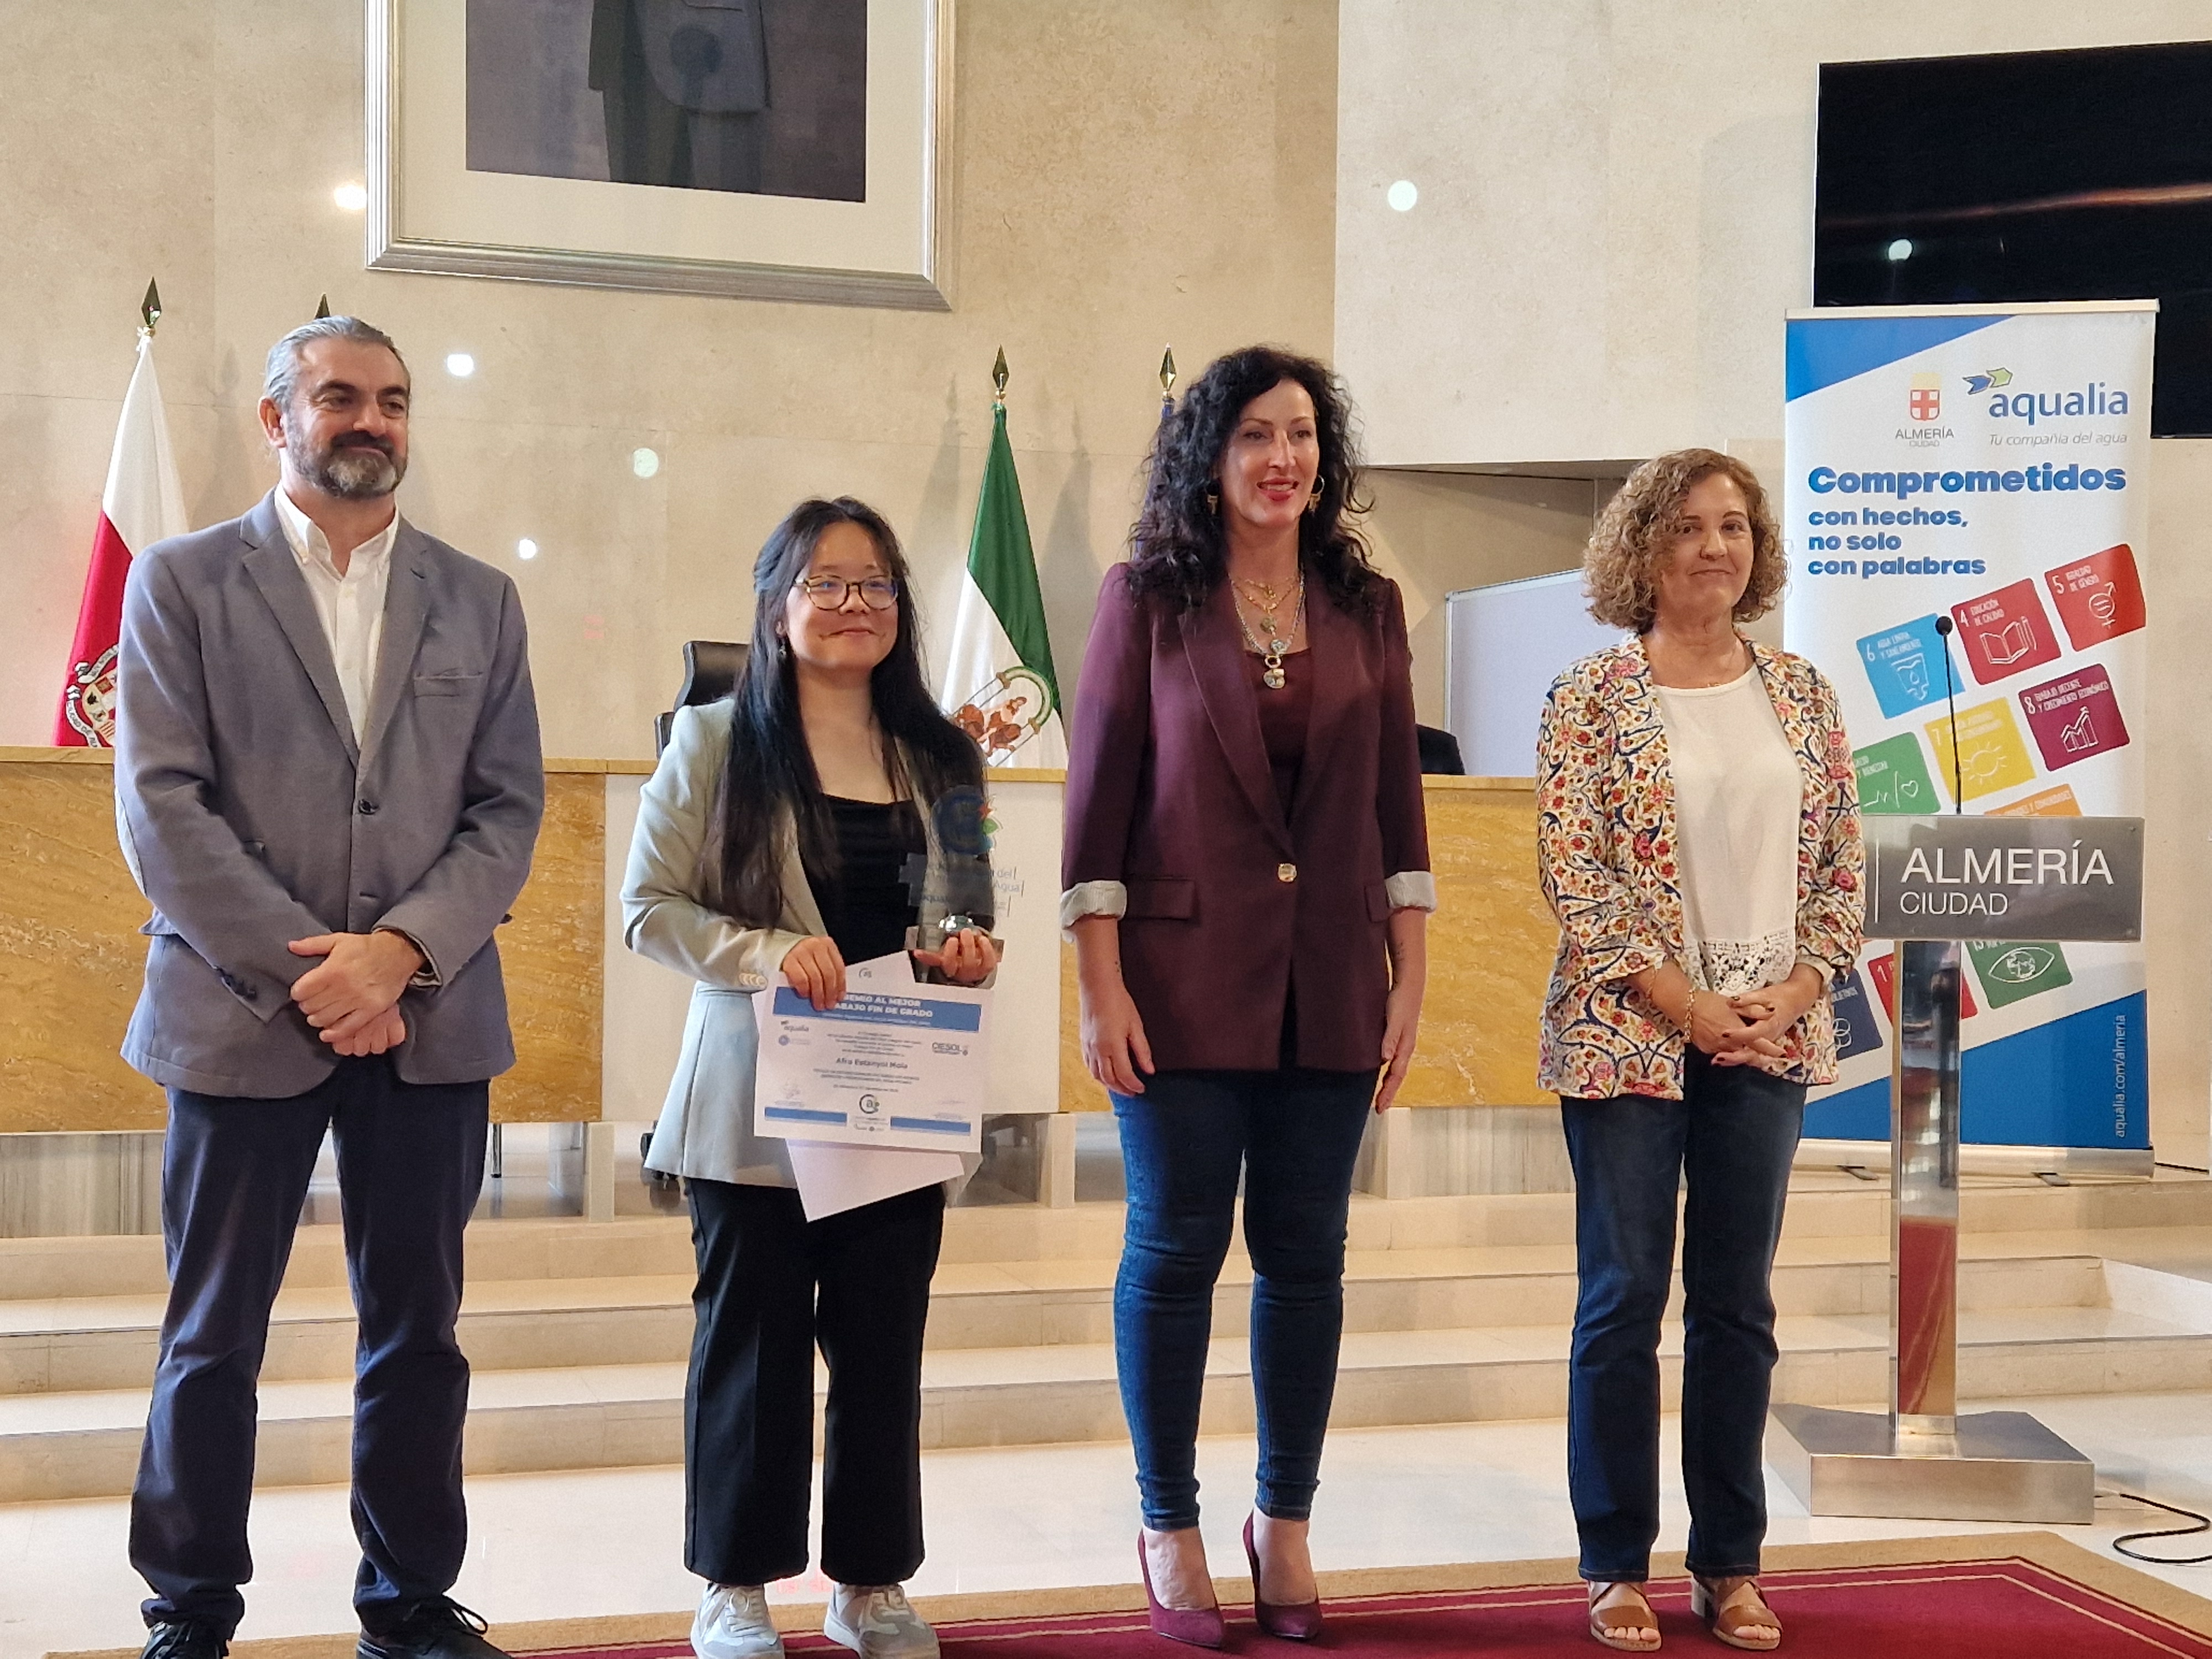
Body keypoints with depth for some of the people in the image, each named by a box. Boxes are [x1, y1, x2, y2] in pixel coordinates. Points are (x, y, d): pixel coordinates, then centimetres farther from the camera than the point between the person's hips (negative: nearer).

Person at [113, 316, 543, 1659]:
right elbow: (162, 806, -5)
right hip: (241, 1015, -2)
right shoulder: (184, 581, 3)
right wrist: (306, 973, -12)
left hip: (430, 1022, 2)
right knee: (215, 1339, 6)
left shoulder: (479, 601, 11)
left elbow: (509, 810, 5)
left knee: (418, 1332, 9)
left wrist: (398, 950, -11)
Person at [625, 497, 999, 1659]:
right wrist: (763, 952, -20)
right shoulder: (714, 743, -1)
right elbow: (649, 908, -4)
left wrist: (970, 951, -5)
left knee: (884, 1345, 8)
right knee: (753, 1340, 4)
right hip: (757, 1100, -3)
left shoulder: (940, 759, 11)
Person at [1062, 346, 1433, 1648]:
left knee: (1305, 1255, 8)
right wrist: (1102, 987, -9)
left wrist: (1410, 982, 4)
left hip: (1330, 979, 3)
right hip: (1185, 972, -2)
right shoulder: (1148, 598, 0)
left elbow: (1399, 800, 8)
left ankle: (1287, 1524, 22)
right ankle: (1172, 1529, 18)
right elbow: (1099, 795, -3)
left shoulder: (1367, 607, 8)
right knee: (1176, 1248, 4)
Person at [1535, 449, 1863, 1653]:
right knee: (1624, 1299, 2)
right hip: (1630, 1036, -3)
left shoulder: (1800, 693, 8)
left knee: (1738, 1304, 9)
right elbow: (1573, 874, -9)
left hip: (1771, 1037, 4)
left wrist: (1795, 992, -5)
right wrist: (1685, 1005, -13)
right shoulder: (1595, 696, -4)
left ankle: (1730, 1563, 20)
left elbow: (1840, 866, 8)